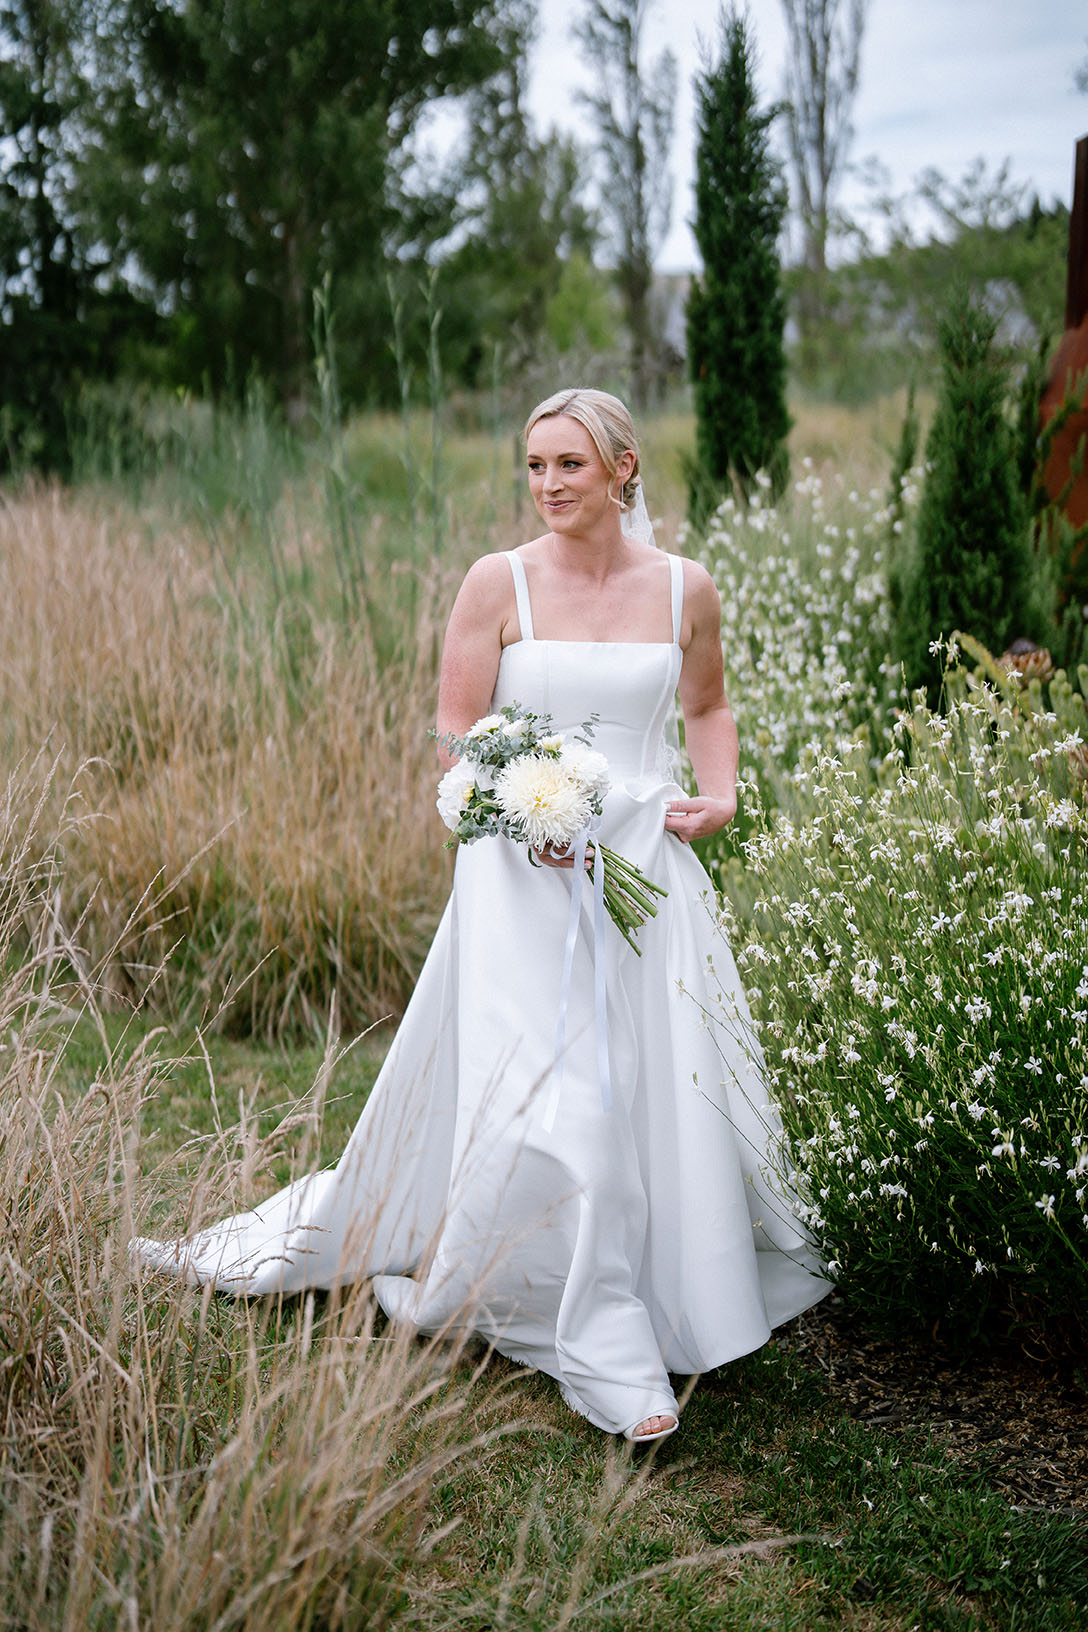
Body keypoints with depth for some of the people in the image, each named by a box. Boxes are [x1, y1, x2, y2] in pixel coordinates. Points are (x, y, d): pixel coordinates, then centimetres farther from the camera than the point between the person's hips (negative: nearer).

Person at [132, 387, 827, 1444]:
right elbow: (457, 734, -2)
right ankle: (604, 1353, 5)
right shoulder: (499, 583, -3)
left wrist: (719, 794, 3)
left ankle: (688, 1296, 28)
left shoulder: (685, 589, 4)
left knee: (664, 1094, 5)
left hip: (646, 871, 3)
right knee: (541, 1104, -7)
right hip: (524, 872, -2)